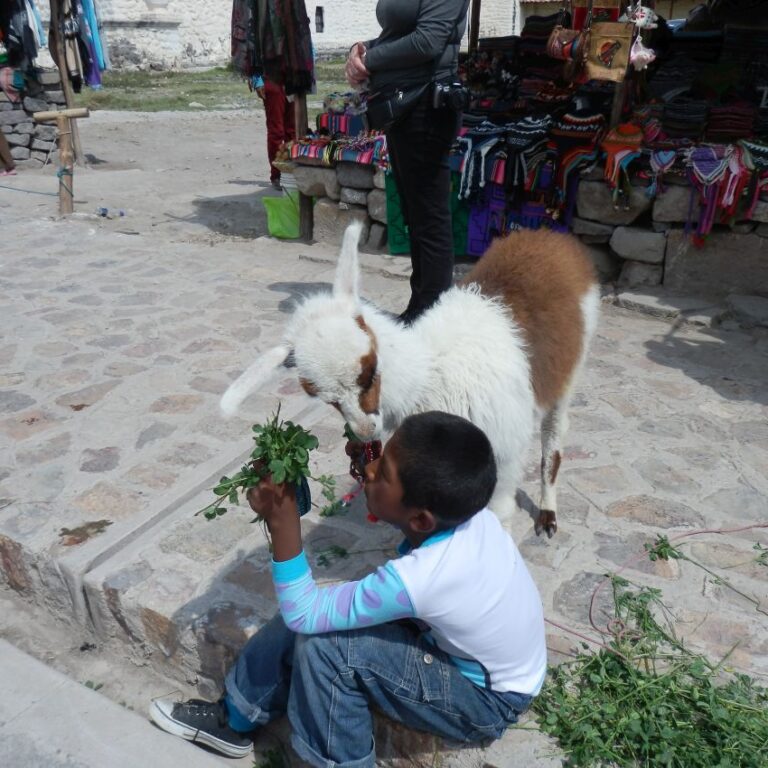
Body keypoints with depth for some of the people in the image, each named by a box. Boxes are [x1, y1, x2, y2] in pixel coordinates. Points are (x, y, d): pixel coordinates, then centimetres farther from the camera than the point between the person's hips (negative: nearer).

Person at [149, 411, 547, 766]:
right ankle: (235, 719, 21)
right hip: (463, 644, 7)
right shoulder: (463, 508, -19)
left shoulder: (416, 578, -39)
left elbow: (300, 612, -26)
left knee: (324, 645, -24)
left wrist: (282, 520, -32)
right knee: (311, 616, -1)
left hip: (488, 699, -7)